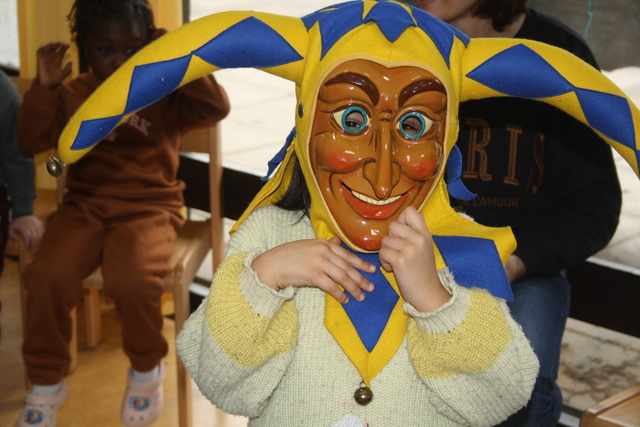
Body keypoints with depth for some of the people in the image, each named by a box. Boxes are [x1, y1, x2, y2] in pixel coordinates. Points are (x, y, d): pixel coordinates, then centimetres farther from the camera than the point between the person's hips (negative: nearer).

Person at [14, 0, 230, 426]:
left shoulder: (162, 93, 2)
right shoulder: (72, 95, 8)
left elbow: (216, 107, -12)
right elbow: (32, 141, 3)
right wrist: (44, 88, -9)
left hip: (149, 208, -2)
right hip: (85, 206, 3)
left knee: (132, 279, -32)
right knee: (48, 275, -26)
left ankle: (147, 369, 1)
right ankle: (46, 382, -1)